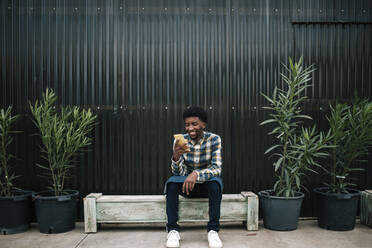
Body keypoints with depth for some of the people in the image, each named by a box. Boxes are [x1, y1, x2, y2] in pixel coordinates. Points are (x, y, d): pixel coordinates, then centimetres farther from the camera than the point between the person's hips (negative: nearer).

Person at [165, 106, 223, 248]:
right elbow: (178, 173, -15)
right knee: (171, 181, -28)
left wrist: (197, 174, -41)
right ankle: (173, 230, -20)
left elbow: (217, 168, -22)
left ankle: (213, 230, -25)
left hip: (207, 185, -1)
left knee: (216, 181, -33)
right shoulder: (180, 141, -9)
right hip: (186, 184, 2)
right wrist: (176, 157, -37)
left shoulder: (214, 139, -13)